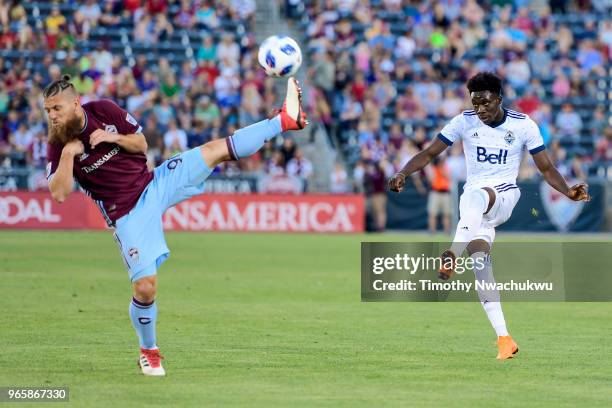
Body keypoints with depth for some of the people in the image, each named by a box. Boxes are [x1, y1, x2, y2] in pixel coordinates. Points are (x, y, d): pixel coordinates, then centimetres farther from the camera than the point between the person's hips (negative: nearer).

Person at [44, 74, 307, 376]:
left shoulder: (103, 111, -4)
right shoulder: (58, 144, -10)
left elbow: (141, 145, 5)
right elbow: (59, 194, -19)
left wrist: (114, 138, -14)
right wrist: (68, 153, -27)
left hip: (154, 183, 3)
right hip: (128, 214, -3)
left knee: (218, 150, -8)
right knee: (144, 288, -12)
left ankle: (285, 120, 1)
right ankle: (148, 352, 12)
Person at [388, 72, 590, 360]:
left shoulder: (523, 125, -2)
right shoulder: (465, 122, 1)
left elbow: (546, 169, 3)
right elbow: (429, 153, 4)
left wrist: (569, 192, -14)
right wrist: (403, 173, -13)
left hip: (505, 196, -2)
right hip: (474, 201, 2)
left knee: (475, 196, -37)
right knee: (479, 255, -19)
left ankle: (452, 255, -56)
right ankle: (503, 339, -20)